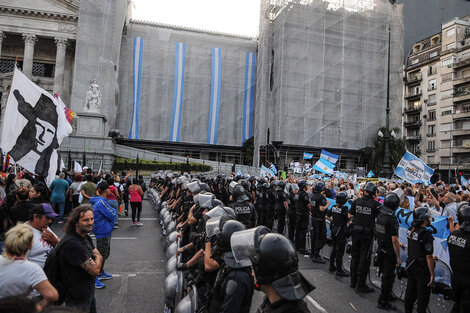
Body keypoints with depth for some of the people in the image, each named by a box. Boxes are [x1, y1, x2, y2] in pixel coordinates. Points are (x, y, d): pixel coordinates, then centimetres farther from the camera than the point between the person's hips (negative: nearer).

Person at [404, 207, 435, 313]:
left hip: (410, 264, 7)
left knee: (410, 291, 20)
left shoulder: (410, 231, -2)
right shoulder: (426, 234, -22)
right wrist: (432, 274, -14)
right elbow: (429, 257, -20)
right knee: (423, 295, 8)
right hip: (422, 268, -7)